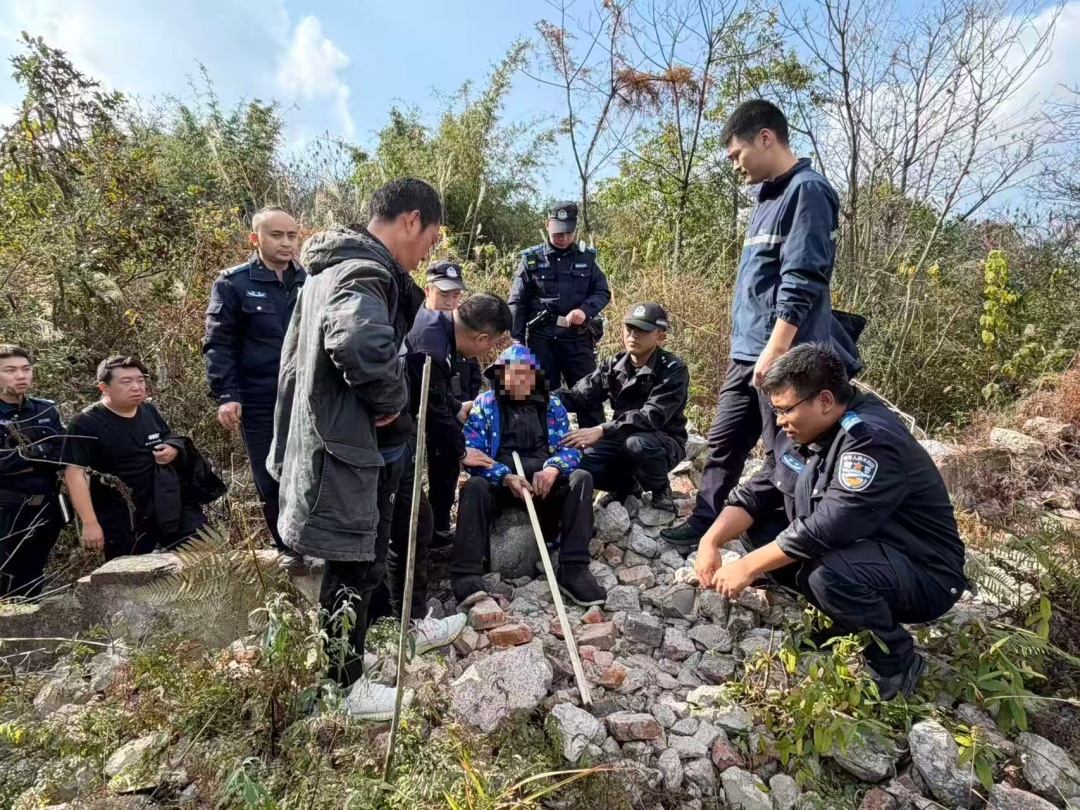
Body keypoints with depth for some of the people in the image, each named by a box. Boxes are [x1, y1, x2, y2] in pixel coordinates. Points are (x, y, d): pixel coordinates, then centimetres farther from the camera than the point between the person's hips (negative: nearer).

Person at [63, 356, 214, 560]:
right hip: (121, 522, -5)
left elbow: (171, 444, 22)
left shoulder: (150, 411, 6)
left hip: (167, 508, 5)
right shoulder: (86, 424, -11)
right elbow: (75, 474, -15)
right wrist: (90, 523, -19)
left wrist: (174, 451, -4)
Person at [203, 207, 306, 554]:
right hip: (260, 405, -2)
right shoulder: (233, 283, 0)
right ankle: (289, 551, 26)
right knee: (272, 484, 9)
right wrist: (225, 395, -13)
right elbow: (218, 345, -3)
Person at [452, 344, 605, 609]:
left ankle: (573, 568, -28)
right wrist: (506, 477, -21)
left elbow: (570, 447, 5)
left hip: (546, 480, 2)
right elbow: (472, 453, -4)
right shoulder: (485, 403, 8)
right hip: (500, 480, -2)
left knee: (581, 478, -24)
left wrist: (553, 469, -20)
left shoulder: (552, 404, 15)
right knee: (475, 486, -33)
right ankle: (467, 574, -36)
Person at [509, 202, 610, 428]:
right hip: (542, 338, -1)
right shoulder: (532, 259, 4)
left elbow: (603, 292, 7)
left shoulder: (587, 258, 8)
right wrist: (518, 340, -5)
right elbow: (517, 302, 3)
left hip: (578, 338, 1)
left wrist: (585, 310, -13)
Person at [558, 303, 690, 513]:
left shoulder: (673, 370, -16)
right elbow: (580, 396, -8)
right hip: (623, 439, 5)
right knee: (581, 467, -22)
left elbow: (653, 416, -29)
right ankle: (625, 485, 11)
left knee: (637, 443, -39)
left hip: (664, 443, -4)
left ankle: (661, 491, -7)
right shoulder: (614, 365, 1)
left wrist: (602, 431, -40)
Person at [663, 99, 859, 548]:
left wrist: (775, 351, -23)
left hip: (784, 357, -9)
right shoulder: (769, 197, 19)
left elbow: (802, 283, -20)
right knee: (724, 443, 14)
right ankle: (702, 525, 26)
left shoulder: (807, 191, -10)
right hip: (747, 354, 9)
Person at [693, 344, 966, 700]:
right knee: (760, 527, -4)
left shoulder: (873, 441, -28)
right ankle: (835, 618, 8)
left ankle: (897, 665, -6)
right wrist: (711, 540, -16)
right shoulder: (798, 432, -2)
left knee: (829, 573, -36)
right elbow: (756, 494, -1)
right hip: (850, 550, 8)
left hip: (923, 575, -8)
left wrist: (747, 568, -28)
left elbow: (824, 530, -35)